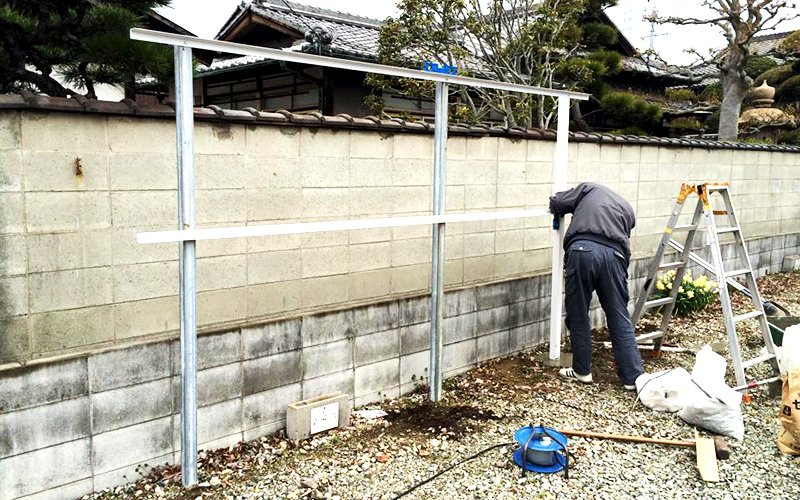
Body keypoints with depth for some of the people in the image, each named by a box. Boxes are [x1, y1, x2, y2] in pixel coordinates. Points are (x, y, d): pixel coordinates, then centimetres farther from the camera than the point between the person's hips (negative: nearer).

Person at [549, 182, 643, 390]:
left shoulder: (589, 188, 25)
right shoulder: (628, 209, 32)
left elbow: (556, 203, 20)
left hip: (581, 250, -2)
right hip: (614, 256, 2)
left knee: (578, 317, 12)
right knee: (620, 320, 10)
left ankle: (582, 371, 23)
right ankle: (633, 377, 15)